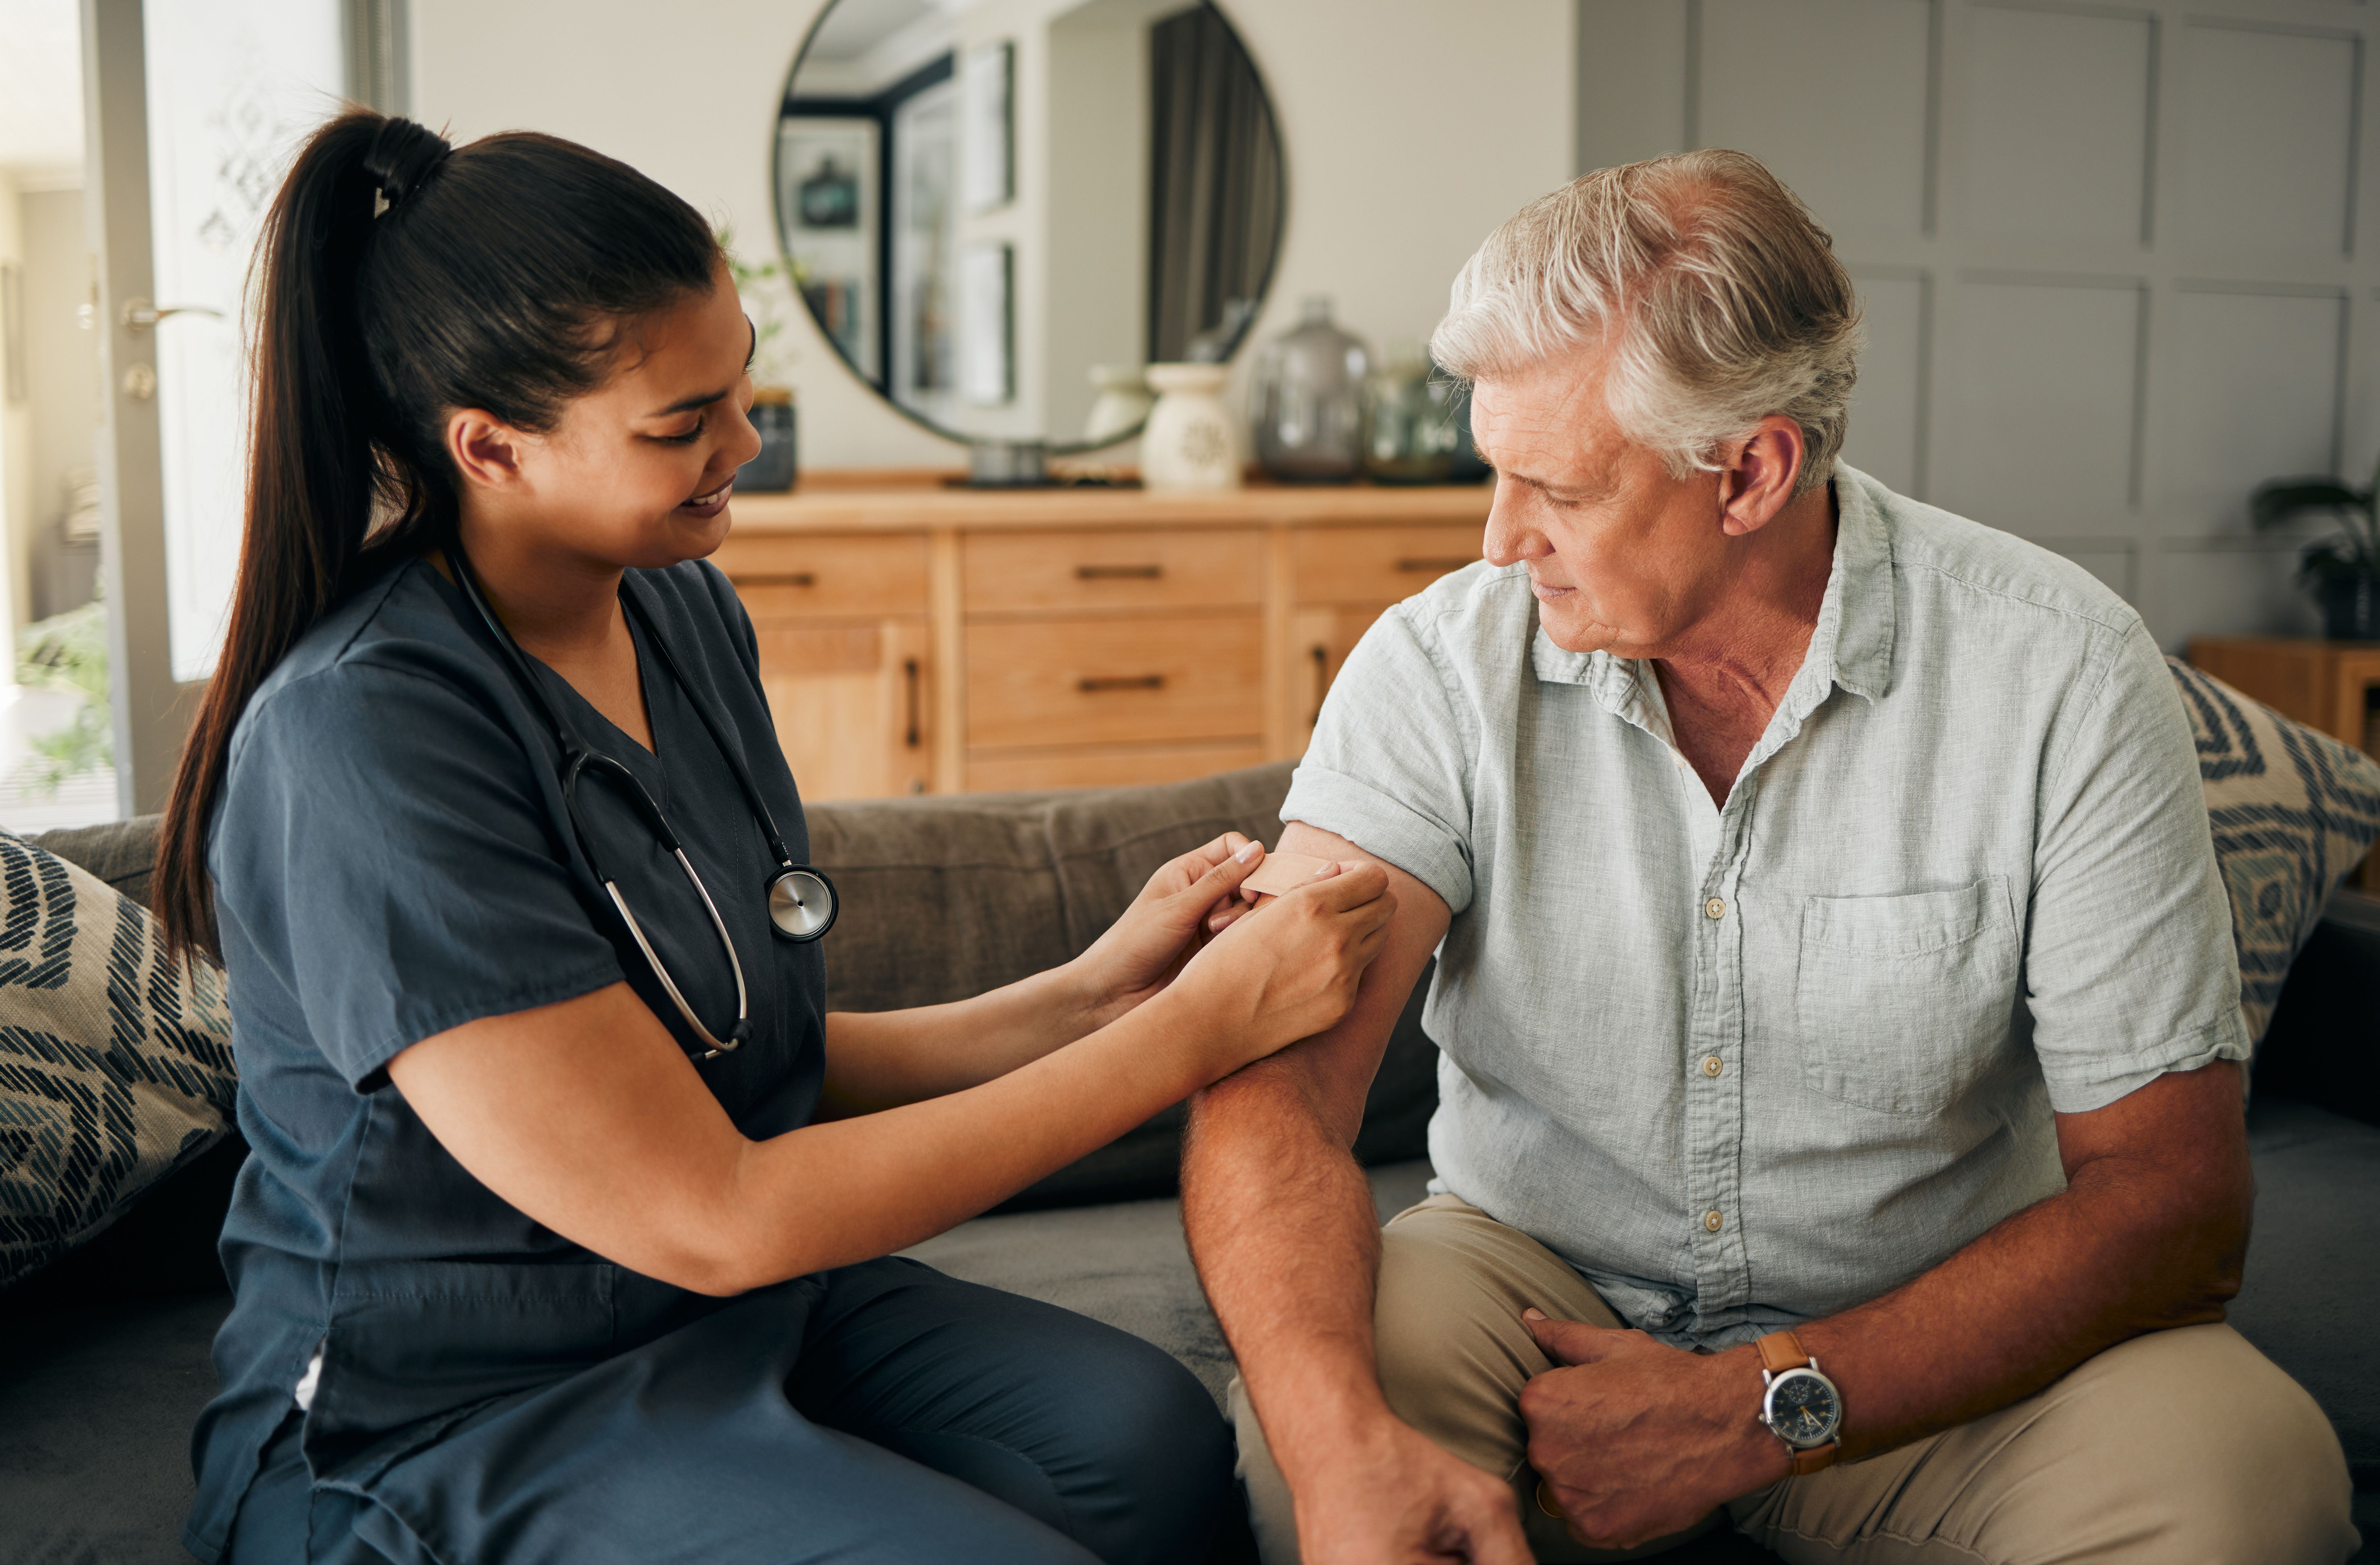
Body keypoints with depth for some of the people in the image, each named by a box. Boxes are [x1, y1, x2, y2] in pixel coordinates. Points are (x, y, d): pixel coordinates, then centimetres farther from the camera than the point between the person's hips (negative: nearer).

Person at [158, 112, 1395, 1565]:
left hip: (733, 1323, 7)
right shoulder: (360, 737, -24)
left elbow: (758, 1058, 7)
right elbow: (715, 1219, -23)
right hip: (451, 1428, -6)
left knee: (1157, 1441, -18)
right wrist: (1202, 1026, -21)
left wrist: (1091, 994, -6)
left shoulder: (688, 615, 3)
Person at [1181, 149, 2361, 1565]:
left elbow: (2173, 1197, -13)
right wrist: (1343, 1444, -41)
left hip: (1926, 1339, 1)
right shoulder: (1444, 666, -10)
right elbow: (1277, 1074, -21)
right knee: (1320, 1396, -32)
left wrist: (1761, 1412, -24)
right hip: (1538, 1282, -1)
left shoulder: (2060, 678, -13)